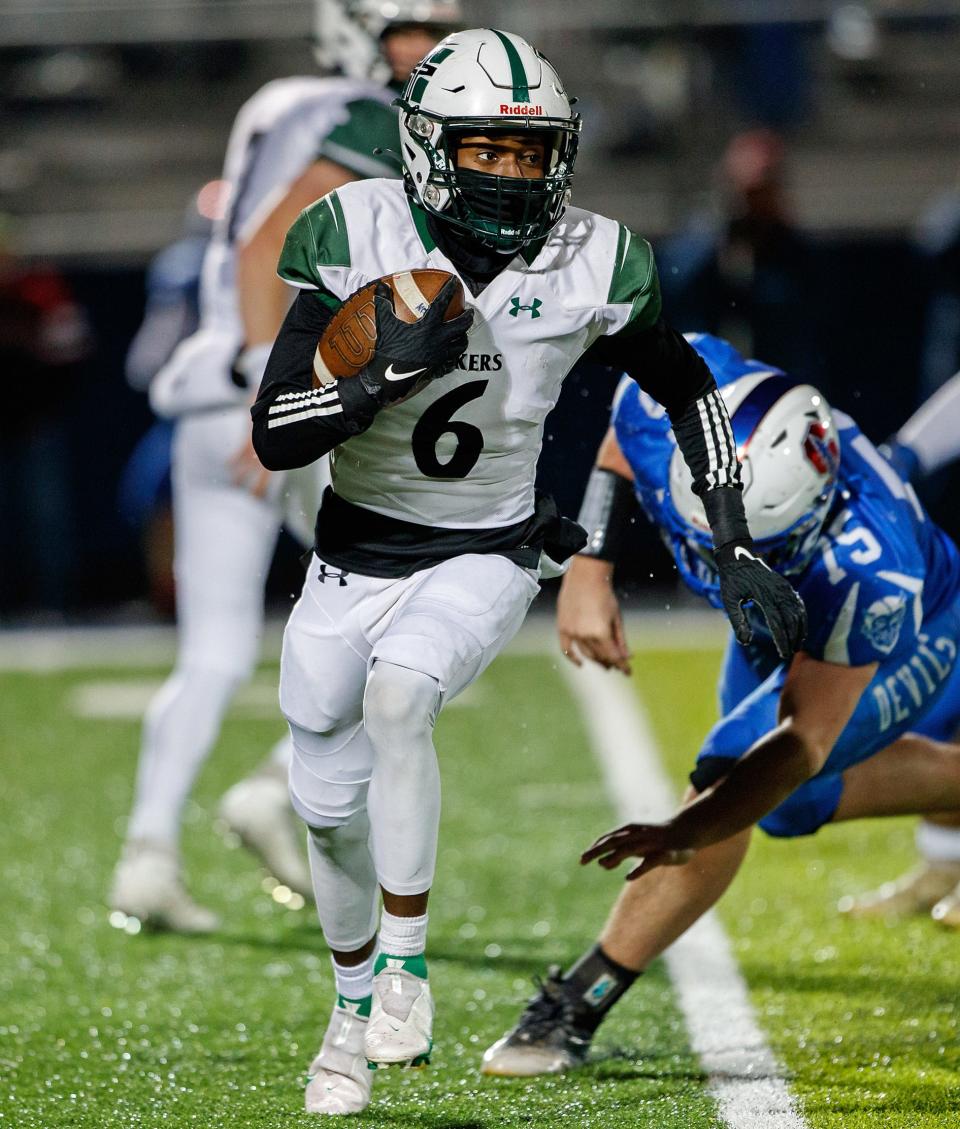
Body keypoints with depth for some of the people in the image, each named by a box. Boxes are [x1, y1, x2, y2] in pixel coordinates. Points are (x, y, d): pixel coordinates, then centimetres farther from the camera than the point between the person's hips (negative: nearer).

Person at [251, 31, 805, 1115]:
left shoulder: (588, 265, -12)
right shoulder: (361, 240, -15)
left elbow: (689, 394, 5)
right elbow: (274, 437, -17)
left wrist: (736, 551, 1)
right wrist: (390, 369, -32)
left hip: (484, 560, -2)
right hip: (353, 557, 2)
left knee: (396, 694, -33)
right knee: (331, 811, 11)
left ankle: (404, 958, -18)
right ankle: (355, 1010, 39)